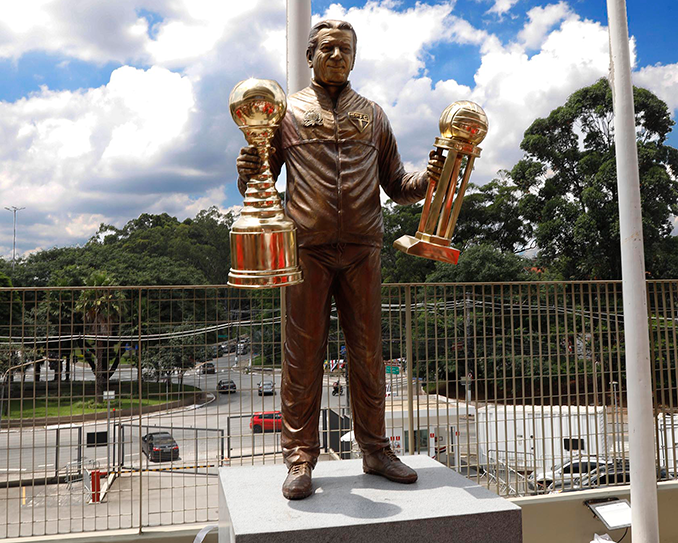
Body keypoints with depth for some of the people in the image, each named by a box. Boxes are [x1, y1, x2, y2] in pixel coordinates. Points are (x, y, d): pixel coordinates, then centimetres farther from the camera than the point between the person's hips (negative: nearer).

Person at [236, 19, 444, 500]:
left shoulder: (373, 115, 17)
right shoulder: (287, 111, 11)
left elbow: (396, 186, 14)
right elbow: (259, 186, 8)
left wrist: (428, 179, -6)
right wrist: (248, 175, -15)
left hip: (362, 249, 2)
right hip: (307, 249, -2)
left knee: (368, 352, 6)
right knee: (304, 353, 0)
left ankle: (375, 450, 19)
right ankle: (301, 459, 10)